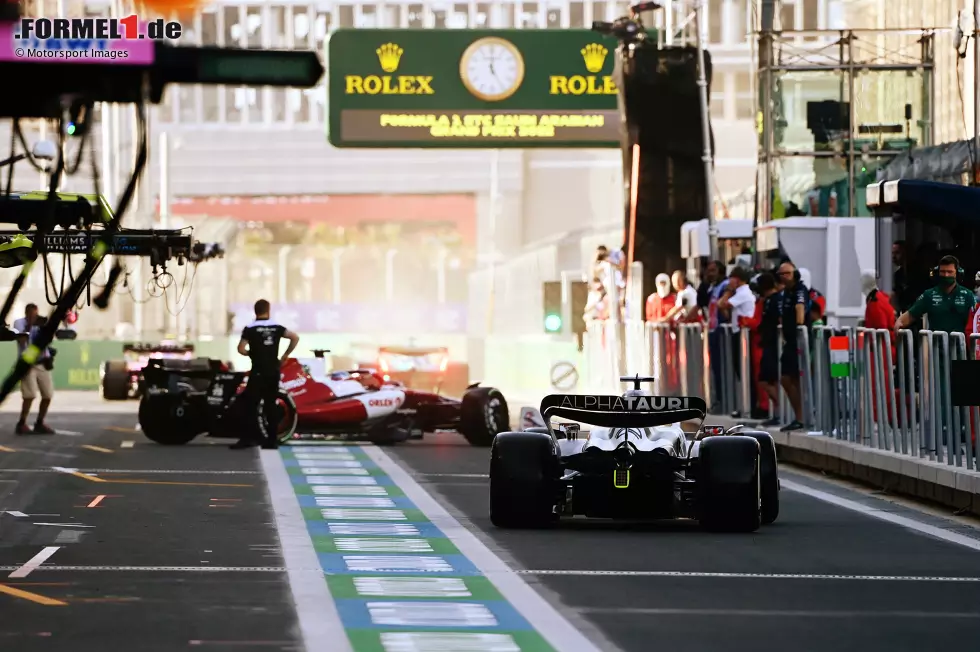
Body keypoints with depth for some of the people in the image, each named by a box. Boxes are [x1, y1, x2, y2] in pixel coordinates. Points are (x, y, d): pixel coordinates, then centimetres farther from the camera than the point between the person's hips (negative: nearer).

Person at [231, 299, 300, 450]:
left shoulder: (250, 329, -4)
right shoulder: (276, 327, 6)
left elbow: (241, 349, -13)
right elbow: (295, 338, -3)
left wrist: (250, 353, 9)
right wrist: (285, 356, 6)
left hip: (258, 371, -4)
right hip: (273, 371, 4)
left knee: (250, 404, -2)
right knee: (271, 405, 8)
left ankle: (249, 438, -9)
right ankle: (272, 440, 7)